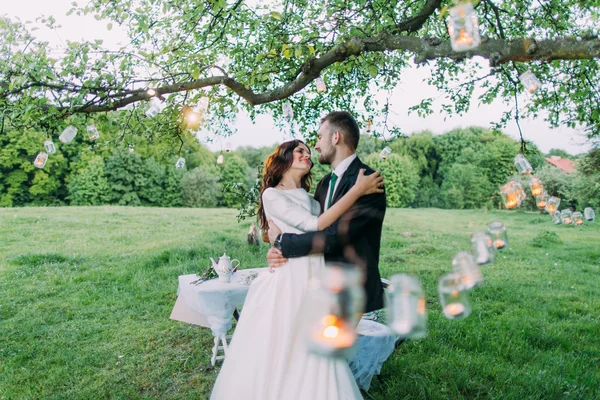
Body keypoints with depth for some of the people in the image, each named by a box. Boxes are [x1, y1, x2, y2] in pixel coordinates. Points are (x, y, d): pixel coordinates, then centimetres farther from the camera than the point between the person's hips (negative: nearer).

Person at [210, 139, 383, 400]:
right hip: (287, 283, -6)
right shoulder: (272, 195, -6)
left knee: (311, 361, 11)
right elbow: (314, 225, -17)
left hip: (314, 284, 6)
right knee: (275, 359, 4)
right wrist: (357, 190, -17)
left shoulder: (310, 199, 17)